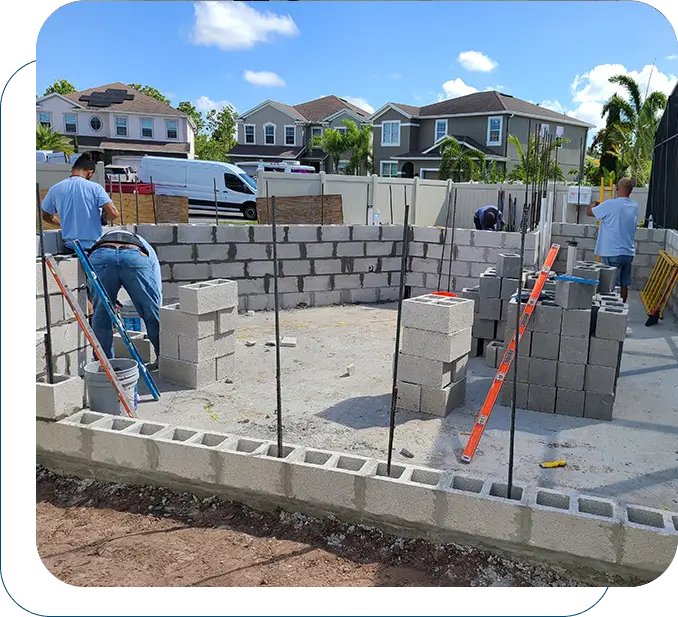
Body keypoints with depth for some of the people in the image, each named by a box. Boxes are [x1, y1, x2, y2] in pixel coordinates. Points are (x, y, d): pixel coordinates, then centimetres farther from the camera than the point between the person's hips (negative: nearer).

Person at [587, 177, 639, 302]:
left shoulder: (610, 205, -15)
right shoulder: (635, 207, 6)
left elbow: (589, 212, -4)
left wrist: (593, 205, 21)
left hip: (612, 253, -6)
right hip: (629, 252, 6)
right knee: (624, 284, 13)